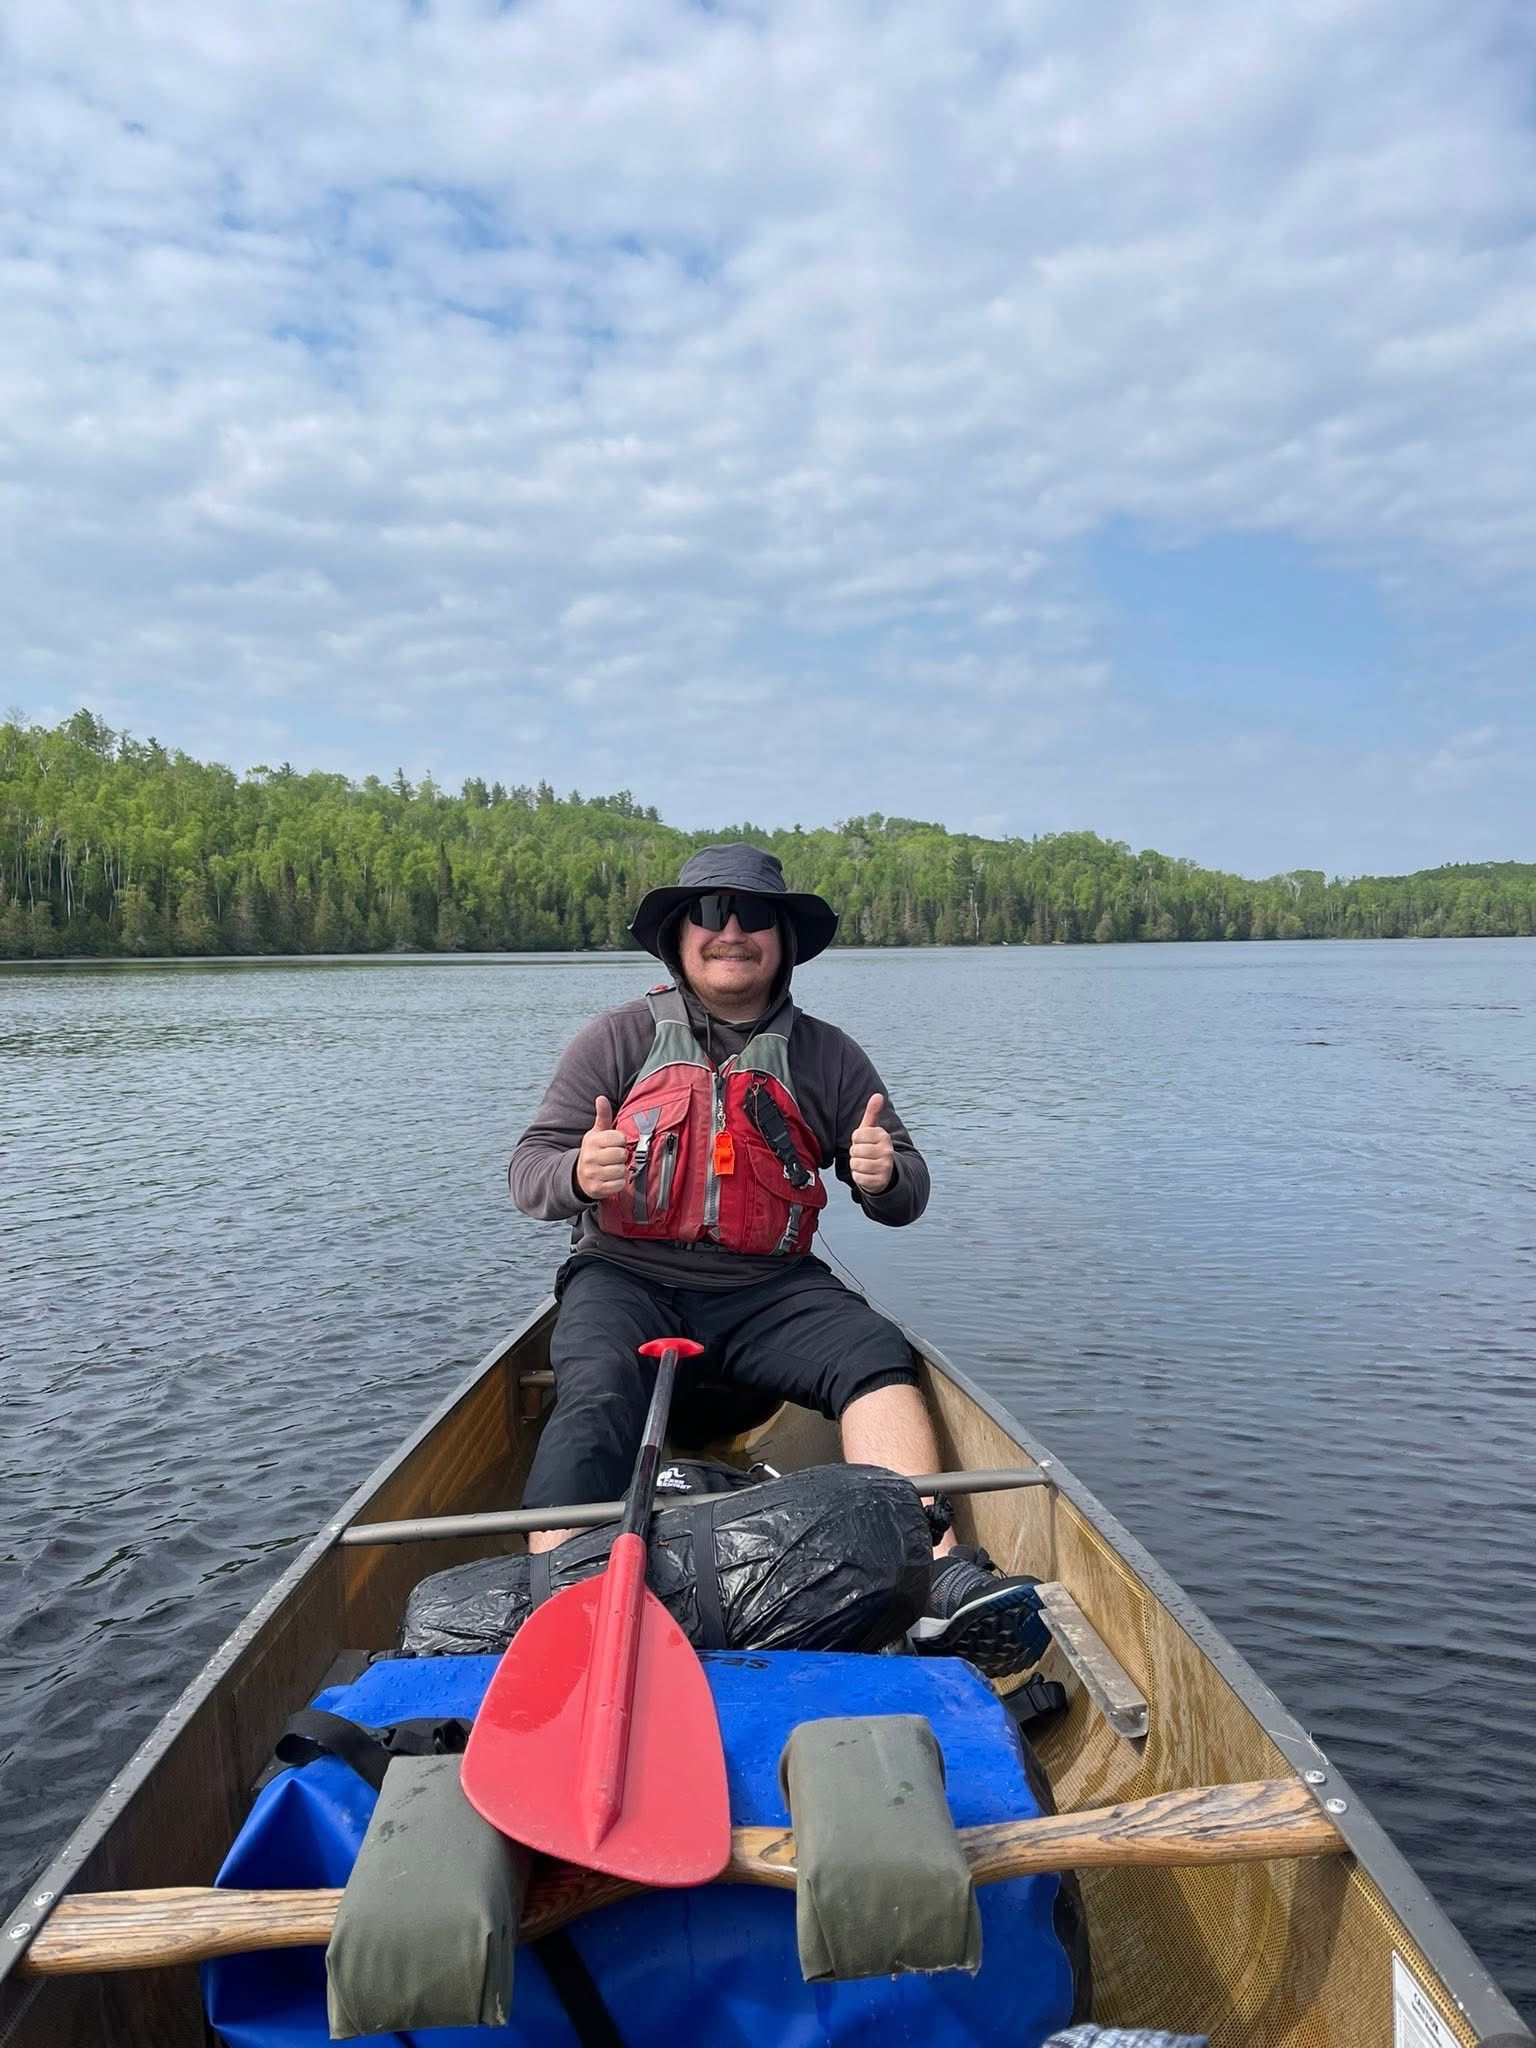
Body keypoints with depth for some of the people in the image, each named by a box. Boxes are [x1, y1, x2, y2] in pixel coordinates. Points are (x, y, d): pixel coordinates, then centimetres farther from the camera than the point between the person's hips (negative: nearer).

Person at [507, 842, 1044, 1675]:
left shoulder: (826, 1056, 8)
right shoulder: (619, 1038, 4)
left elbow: (904, 1198, 9)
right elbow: (528, 1171, -1)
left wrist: (888, 1176, -17)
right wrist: (577, 1175, -26)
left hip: (769, 1289, 1)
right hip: (629, 1281, -1)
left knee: (878, 1358, -25)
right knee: (596, 1397, -30)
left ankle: (940, 1573, -34)